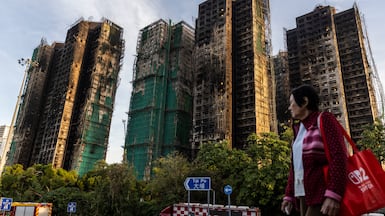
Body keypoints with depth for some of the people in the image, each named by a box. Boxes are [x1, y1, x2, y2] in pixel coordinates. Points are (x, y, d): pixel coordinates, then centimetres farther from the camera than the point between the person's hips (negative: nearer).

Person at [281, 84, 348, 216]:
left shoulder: (324, 119, -2)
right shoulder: (299, 129, 19)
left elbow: (339, 156, -14)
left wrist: (333, 195, -22)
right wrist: (289, 195, 13)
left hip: (322, 195, -7)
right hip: (304, 195, 7)